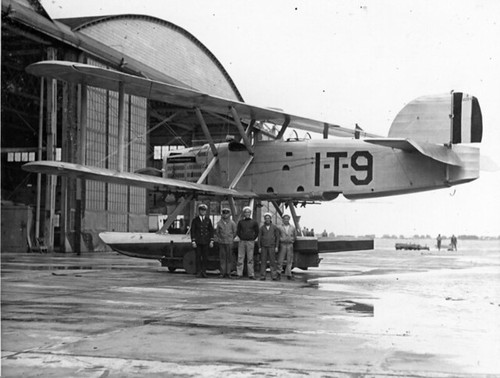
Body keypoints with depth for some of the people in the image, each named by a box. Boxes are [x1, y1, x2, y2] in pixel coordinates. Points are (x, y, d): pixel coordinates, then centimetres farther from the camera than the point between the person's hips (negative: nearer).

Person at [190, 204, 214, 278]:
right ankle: (198, 272, 4)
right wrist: (193, 241, -5)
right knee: (198, 257, -1)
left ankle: (204, 272, 5)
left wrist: (211, 241, 1)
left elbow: (211, 230, 8)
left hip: (206, 242, 1)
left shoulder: (208, 220, 8)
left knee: (205, 257, 0)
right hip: (198, 242, -1)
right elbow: (192, 231, 3)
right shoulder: (195, 220, 4)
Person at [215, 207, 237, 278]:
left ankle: (228, 273, 4)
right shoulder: (219, 223, 5)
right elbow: (217, 232, 15)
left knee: (229, 258, 0)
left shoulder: (232, 223, -1)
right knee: (222, 258, 1)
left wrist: (231, 239, 10)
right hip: (221, 242, 2)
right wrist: (219, 239, 8)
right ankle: (222, 273, 5)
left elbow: (235, 232, 8)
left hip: (229, 242, -2)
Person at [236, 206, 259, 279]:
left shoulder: (254, 222, 5)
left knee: (250, 259, 0)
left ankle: (251, 275, 2)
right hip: (242, 242, 1)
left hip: (250, 242, -1)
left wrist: (253, 239, 4)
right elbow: (238, 231, 14)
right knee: (240, 258, -1)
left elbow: (257, 232, 10)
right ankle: (239, 274, 3)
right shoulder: (240, 222, 9)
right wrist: (241, 238, 6)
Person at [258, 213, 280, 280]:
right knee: (263, 262, -1)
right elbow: (259, 238, 6)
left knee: (272, 261, -5)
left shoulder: (274, 227, 3)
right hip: (263, 247, 1)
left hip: (271, 247, -1)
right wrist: (259, 247, 0)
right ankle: (263, 276, 1)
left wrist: (276, 247, -4)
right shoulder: (262, 228, 5)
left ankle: (274, 276, -4)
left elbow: (277, 237, 3)